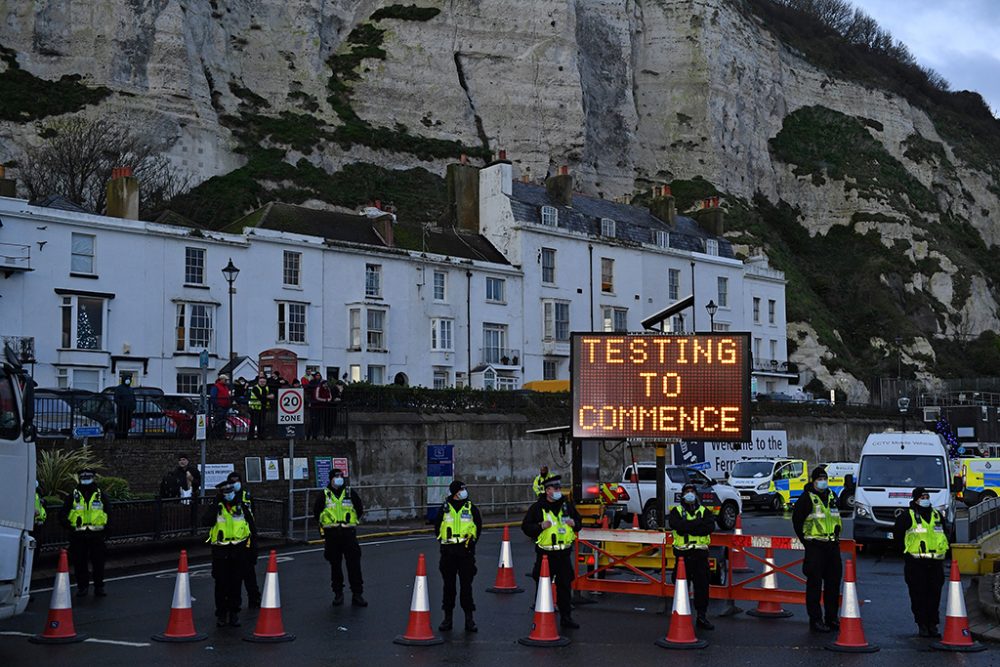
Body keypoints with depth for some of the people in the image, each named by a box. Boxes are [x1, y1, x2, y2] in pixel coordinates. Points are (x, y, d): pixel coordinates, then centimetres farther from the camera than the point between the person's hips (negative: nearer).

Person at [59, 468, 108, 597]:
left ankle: (99, 587, 10)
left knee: (98, 562, 2)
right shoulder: (73, 496, 6)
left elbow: (108, 514, 14)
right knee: (79, 563, 4)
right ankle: (82, 587, 14)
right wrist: (70, 527, -5)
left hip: (96, 535, 0)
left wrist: (105, 528, 4)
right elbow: (62, 515, 7)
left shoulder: (100, 496, 8)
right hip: (78, 536, 0)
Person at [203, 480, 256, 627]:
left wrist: (252, 542, 7)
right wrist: (215, 505, -20)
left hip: (239, 550, 1)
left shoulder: (242, 506, 4)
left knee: (236, 583, 6)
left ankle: (234, 613, 14)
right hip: (220, 551, -1)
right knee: (221, 583, 3)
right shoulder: (215, 507, -1)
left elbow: (252, 526, 12)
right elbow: (208, 521, -19)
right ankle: (221, 614, 12)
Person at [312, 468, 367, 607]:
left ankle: (357, 594, 0)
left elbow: (360, 510, 17)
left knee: (354, 564, -4)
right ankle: (338, 594, 15)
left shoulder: (350, 493, 5)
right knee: (335, 565, 6)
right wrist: (324, 524, 11)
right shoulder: (324, 495, 3)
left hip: (349, 533, 0)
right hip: (331, 535, 0)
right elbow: (316, 512, 16)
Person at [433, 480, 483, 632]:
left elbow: (478, 527, 10)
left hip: (466, 552, -1)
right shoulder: (445, 509, 4)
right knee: (448, 585, 8)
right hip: (448, 552, 1)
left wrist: (471, 541, 2)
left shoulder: (471, 508, 3)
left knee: (466, 585, -2)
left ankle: (469, 618, 4)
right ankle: (448, 617, 16)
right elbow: (437, 527, 13)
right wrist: (444, 541, 4)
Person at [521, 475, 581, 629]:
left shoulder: (567, 505, 8)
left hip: (564, 553, 4)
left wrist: (573, 523, -2)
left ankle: (566, 617, 17)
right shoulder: (537, 507, -4)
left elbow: (578, 519, 21)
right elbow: (525, 527, -4)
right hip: (545, 553, -3)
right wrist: (541, 526, -19)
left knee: (565, 586, 9)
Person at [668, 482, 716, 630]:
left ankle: (701, 615, 9)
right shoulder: (676, 511, 6)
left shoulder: (704, 511, 11)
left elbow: (710, 527, -9)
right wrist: (698, 523, -15)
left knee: (702, 585, 2)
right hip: (682, 553, -1)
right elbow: (676, 525, -15)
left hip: (700, 553, 1)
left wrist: (687, 527, -15)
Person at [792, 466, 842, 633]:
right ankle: (815, 620, 0)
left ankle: (832, 618, 21)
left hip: (832, 545, 6)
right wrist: (806, 540, -2)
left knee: (833, 582, 11)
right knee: (814, 584, -4)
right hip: (815, 547, -6)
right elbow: (796, 520, -2)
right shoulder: (807, 498, -7)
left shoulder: (832, 497, 13)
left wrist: (836, 535, 16)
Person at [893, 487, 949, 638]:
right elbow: (897, 535, 6)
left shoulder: (937, 516, 15)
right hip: (915, 563, -4)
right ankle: (922, 625, 3)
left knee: (934, 595, 3)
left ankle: (933, 625, 11)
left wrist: (943, 553, 18)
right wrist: (906, 551, 4)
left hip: (935, 563, 4)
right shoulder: (907, 516, -1)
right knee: (918, 595, -4)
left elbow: (944, 535, 27)